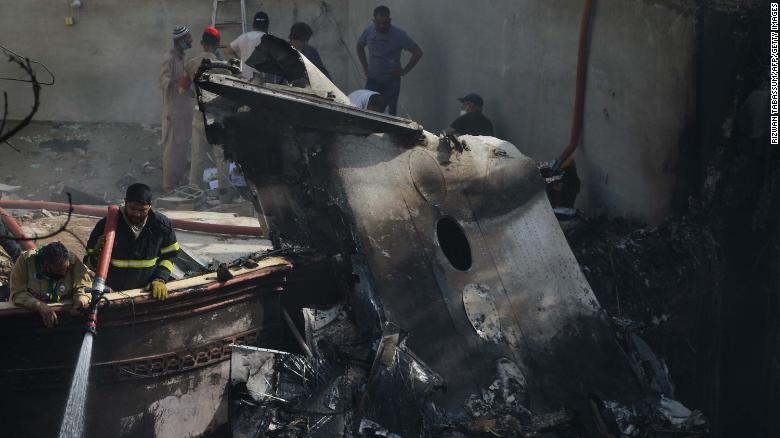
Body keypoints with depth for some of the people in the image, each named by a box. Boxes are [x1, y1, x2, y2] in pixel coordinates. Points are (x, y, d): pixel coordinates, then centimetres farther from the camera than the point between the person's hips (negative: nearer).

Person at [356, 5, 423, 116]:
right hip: (372, 80, 4)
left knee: (390, 114, -3)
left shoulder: (399, 35, -12)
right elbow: (360, 46, 20)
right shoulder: (368, 32, 0)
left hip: (391, 81, -4)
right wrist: (365, 67, 12)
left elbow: (418, 52, -8)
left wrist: (405, 71, -10)